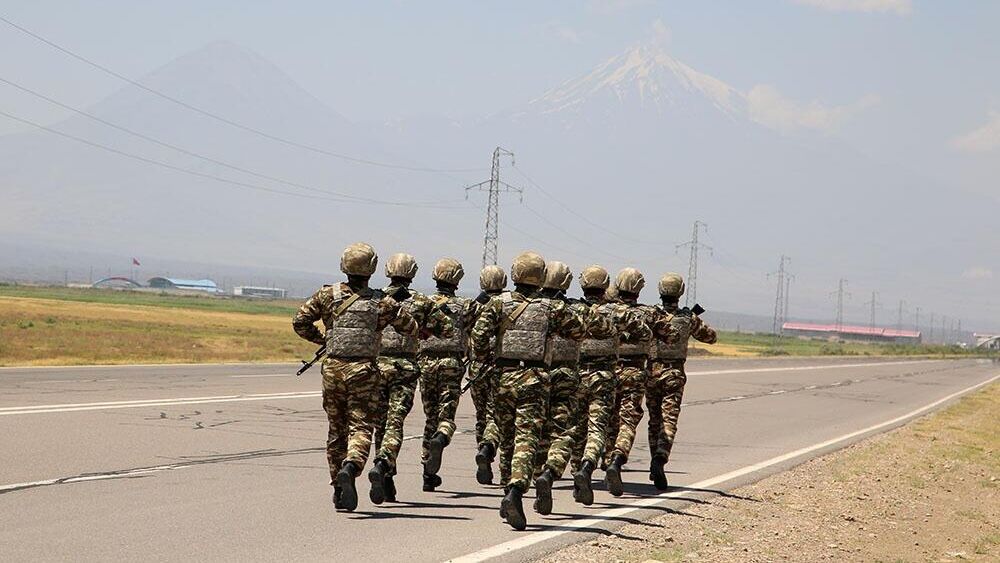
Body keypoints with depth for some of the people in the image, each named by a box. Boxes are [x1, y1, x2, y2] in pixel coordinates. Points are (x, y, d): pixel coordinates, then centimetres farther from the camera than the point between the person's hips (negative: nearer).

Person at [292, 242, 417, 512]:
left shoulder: (328, 295, 2)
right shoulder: (382, 302, -2)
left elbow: (300, 321, 0)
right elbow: (411, 329, 7)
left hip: (333, 367, 3)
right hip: (363, 369, -3)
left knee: (336, 428, 14)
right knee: (360, 426, -4)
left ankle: (339, 489, 19)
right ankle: (350, 467, -33)